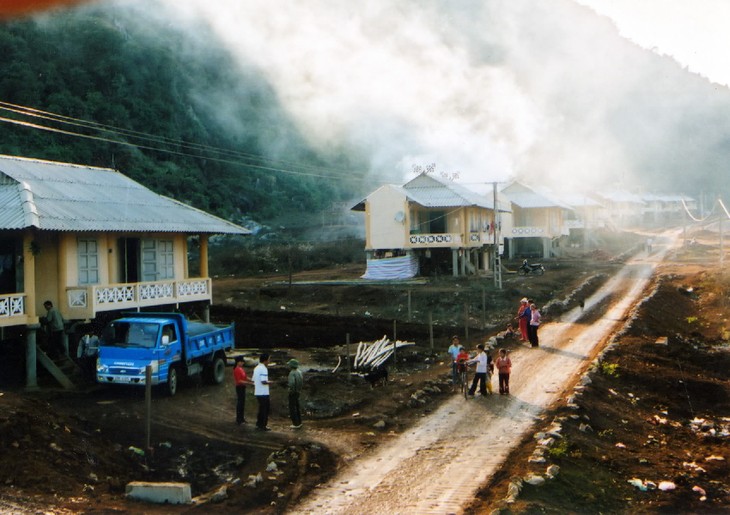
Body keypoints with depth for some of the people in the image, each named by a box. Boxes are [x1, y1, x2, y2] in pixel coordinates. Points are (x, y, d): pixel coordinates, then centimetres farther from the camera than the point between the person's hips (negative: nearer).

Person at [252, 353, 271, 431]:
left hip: (257, 392, 9)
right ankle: (263, 426, 3)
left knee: (261, 408, 17)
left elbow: (254, 380, 16)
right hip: (263, 393, -9)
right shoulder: (263, 369, -16)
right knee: (265, 409, 0)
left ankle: (259, 424, 21)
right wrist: (269, 382, -6)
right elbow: (263, 381, -25)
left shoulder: (256, 368, 12)